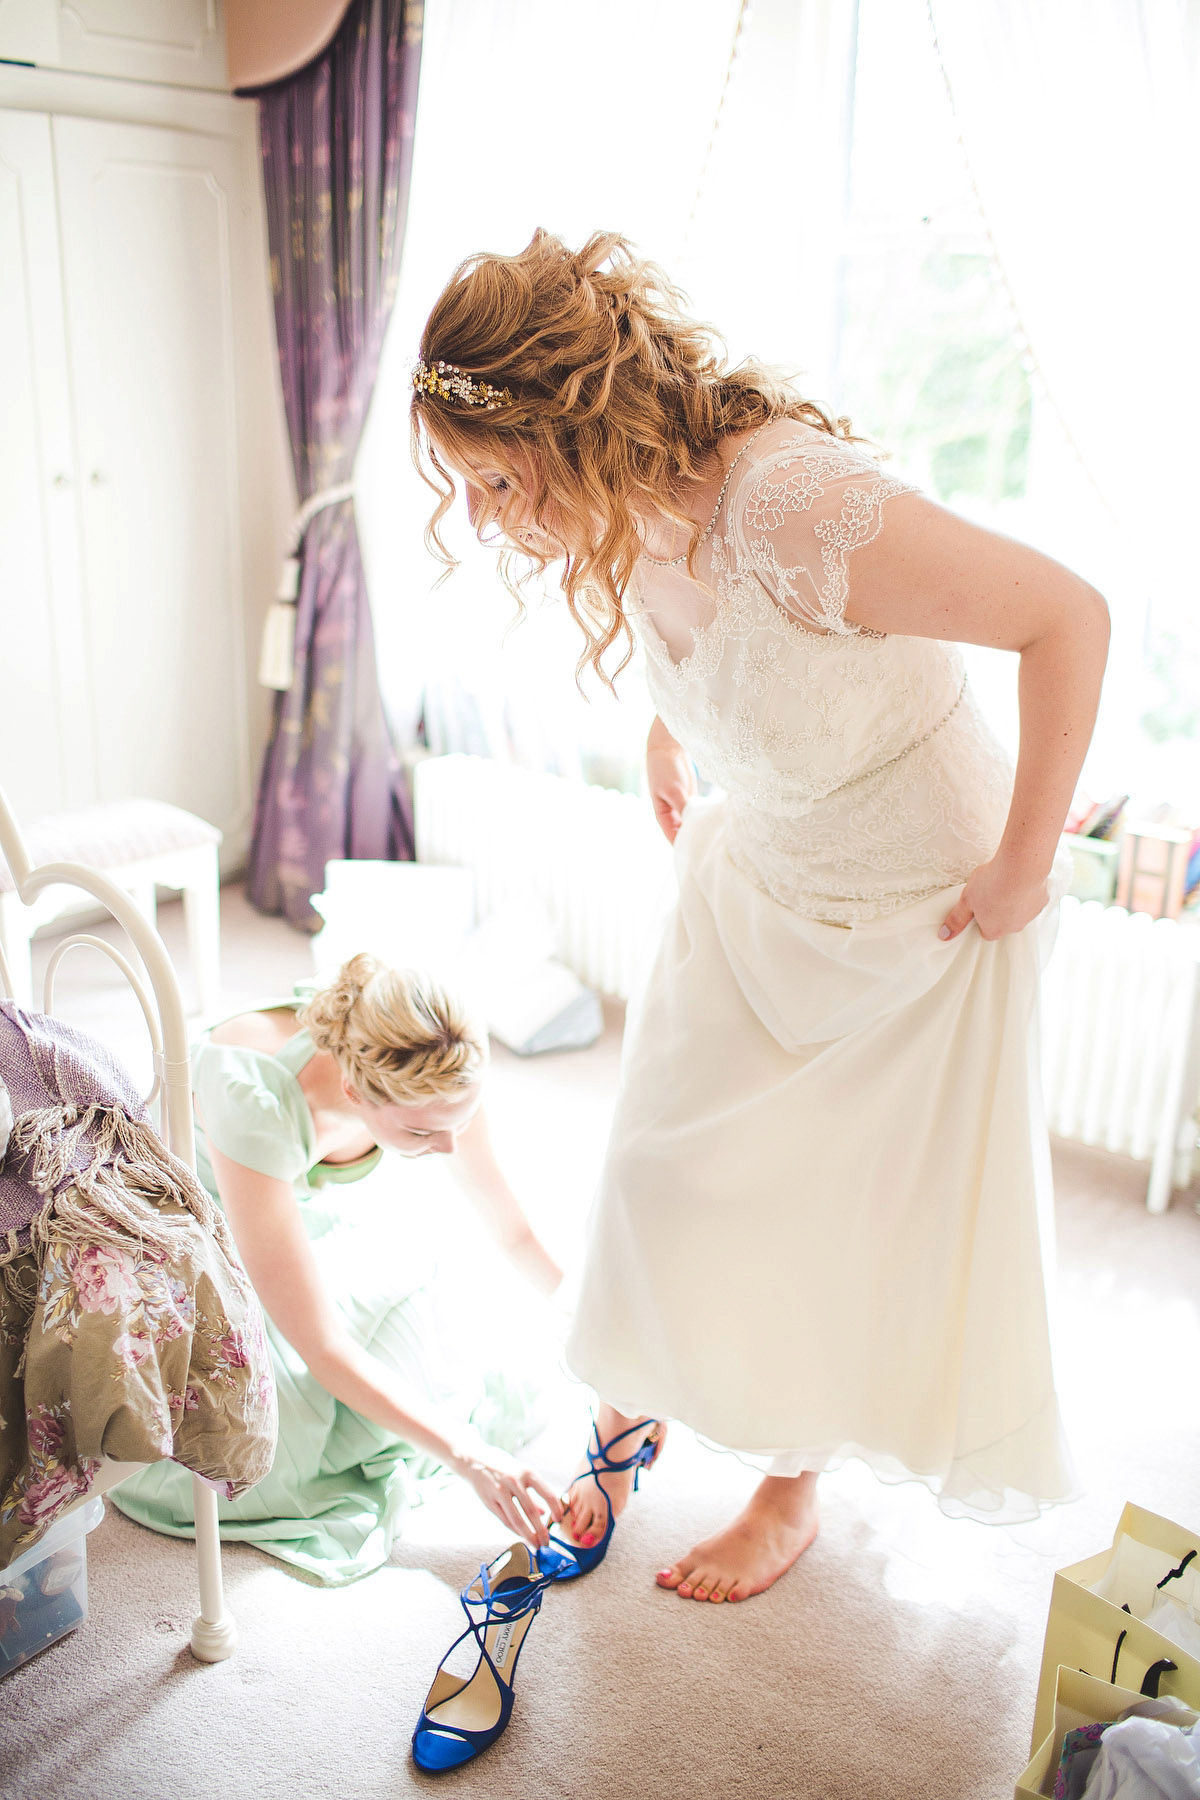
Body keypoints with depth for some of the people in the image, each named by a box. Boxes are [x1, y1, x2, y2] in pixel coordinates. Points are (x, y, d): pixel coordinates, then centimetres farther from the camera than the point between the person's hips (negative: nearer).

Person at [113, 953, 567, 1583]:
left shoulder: (435, 1071, -26)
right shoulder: (257, 1102, -42)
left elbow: (515, 1232, -9)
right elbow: (317, 1343, -36)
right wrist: (468, 1458, -33)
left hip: (292, 1210, 5)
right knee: (273, 1456, -22)